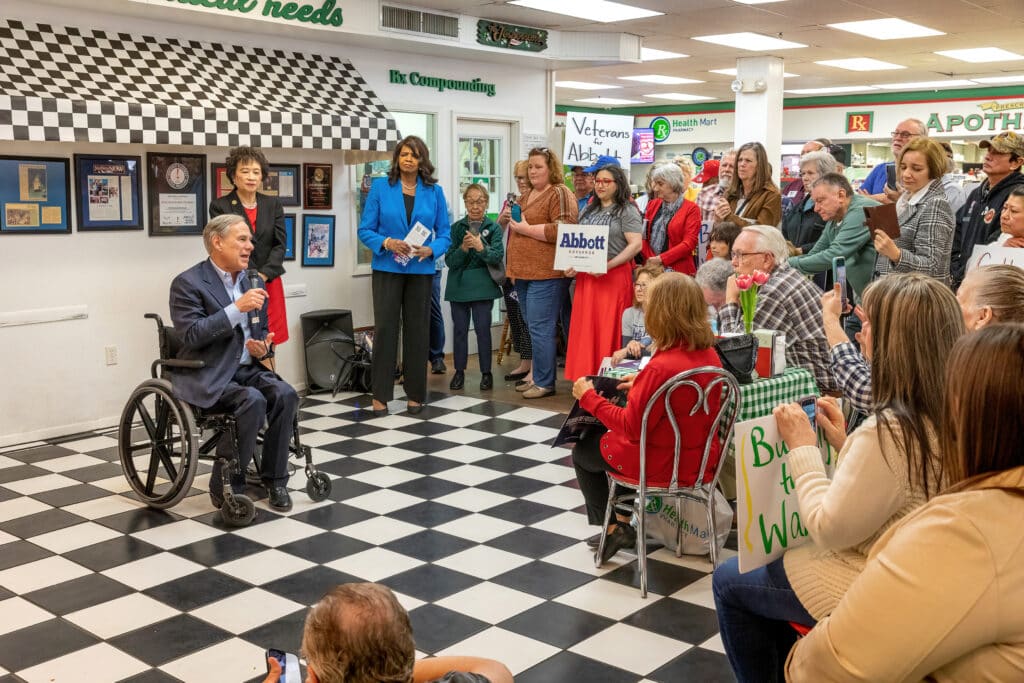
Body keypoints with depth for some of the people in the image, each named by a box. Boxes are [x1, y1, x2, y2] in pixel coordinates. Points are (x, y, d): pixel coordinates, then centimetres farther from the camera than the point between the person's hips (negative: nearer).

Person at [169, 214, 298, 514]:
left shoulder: (252, 281, 12)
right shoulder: (188, 283, -9)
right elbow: (191, 336, -20)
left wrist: (263, 347, -5)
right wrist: (237, 308, -25)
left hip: (247, 369, 6)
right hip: (206, 376, -6)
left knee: (286, 395, -21)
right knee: (253, 401, -31)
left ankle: (274, 478, -7)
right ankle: (226, 484, -13)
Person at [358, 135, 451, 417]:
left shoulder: (434, 192, 4)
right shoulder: (380, 187, 0)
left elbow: (444, 235, 4)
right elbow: (365, 230, -1)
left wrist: (430, 250, -16)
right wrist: (387, 243, -18)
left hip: (421, 270, 2)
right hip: (387, 268, -2)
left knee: (418, 330, 7)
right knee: (385, 328, -4)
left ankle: (415, 394, 18)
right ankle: (380, 394, 5)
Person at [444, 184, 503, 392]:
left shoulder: (494, 228, 1)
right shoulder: (457, 228, 5)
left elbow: (498, 256, -11)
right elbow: (450, 261, -1)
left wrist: (481, 248, -28)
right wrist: (463, 248, -19)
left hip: (482, 286, -2)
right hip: (459, 285, 2)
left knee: (483, 328, -2)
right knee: (459, 329, 7)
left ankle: (486, 373, 8)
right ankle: (459, 371, 18)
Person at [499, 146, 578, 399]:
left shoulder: (559, 194, -7)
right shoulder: (527, 195, 21)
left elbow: (562, 230, -19)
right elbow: (512, 224, 33)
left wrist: (526, 229, -16)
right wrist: (506, 217, 10)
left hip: (546, 273, -9)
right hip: (523, 272, 9)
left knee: (540, 329, -9)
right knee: (533, 328, 14)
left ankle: (544, 382, -1)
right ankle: (536, 376, 22)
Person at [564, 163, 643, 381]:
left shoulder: (626, 211, -2)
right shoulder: (588, 211, 19)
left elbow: (635, 245, -12)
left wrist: (607, 266, -20)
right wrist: (571, 264, 3)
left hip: (615, 276, -6)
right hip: (586, 277, 6)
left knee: (609, 330, -5)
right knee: (586, 329, 4)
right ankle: (587, 377, 11)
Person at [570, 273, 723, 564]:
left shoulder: (660, 368, -31)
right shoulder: (709, 354, -6)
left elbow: (632, 427, -23)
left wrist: (589, 397, -13)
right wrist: (641, 383, 16)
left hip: (661, 464, -8)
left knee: (582, 452, 19)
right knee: (604, 439, 32)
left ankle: (612, 529, 24)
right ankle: (623, 521, 35)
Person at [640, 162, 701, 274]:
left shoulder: (691, 209, -1)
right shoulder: (652, 205, 13)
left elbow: (689, 243, -9)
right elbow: (645, 236, 10)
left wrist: (661, 259, -14)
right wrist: (650, 260, -7)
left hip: (679, 269, -4)